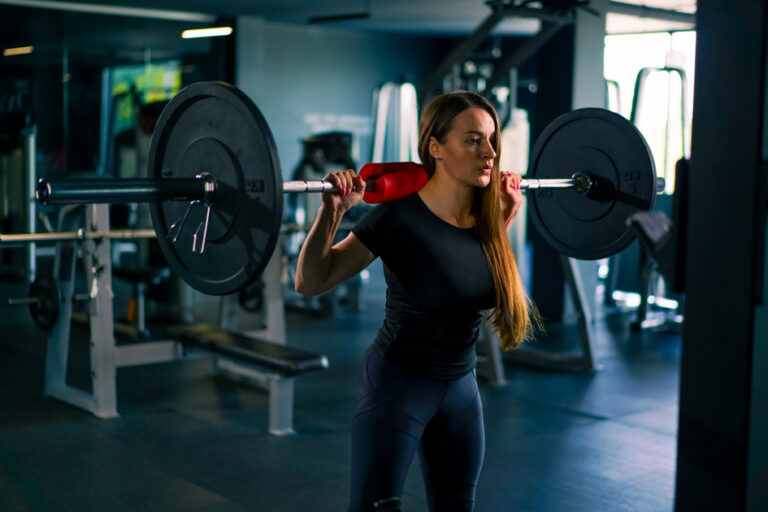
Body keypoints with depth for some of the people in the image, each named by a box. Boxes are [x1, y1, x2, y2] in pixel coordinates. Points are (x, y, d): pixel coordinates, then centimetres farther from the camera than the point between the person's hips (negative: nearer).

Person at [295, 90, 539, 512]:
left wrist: (505, 217, 8)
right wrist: (332, 211, -31)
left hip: (461, 386, 7)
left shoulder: (483, 216, -4)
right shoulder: (399, 217, -22)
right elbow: (310, 282, -18)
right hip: (397, 386, -6)